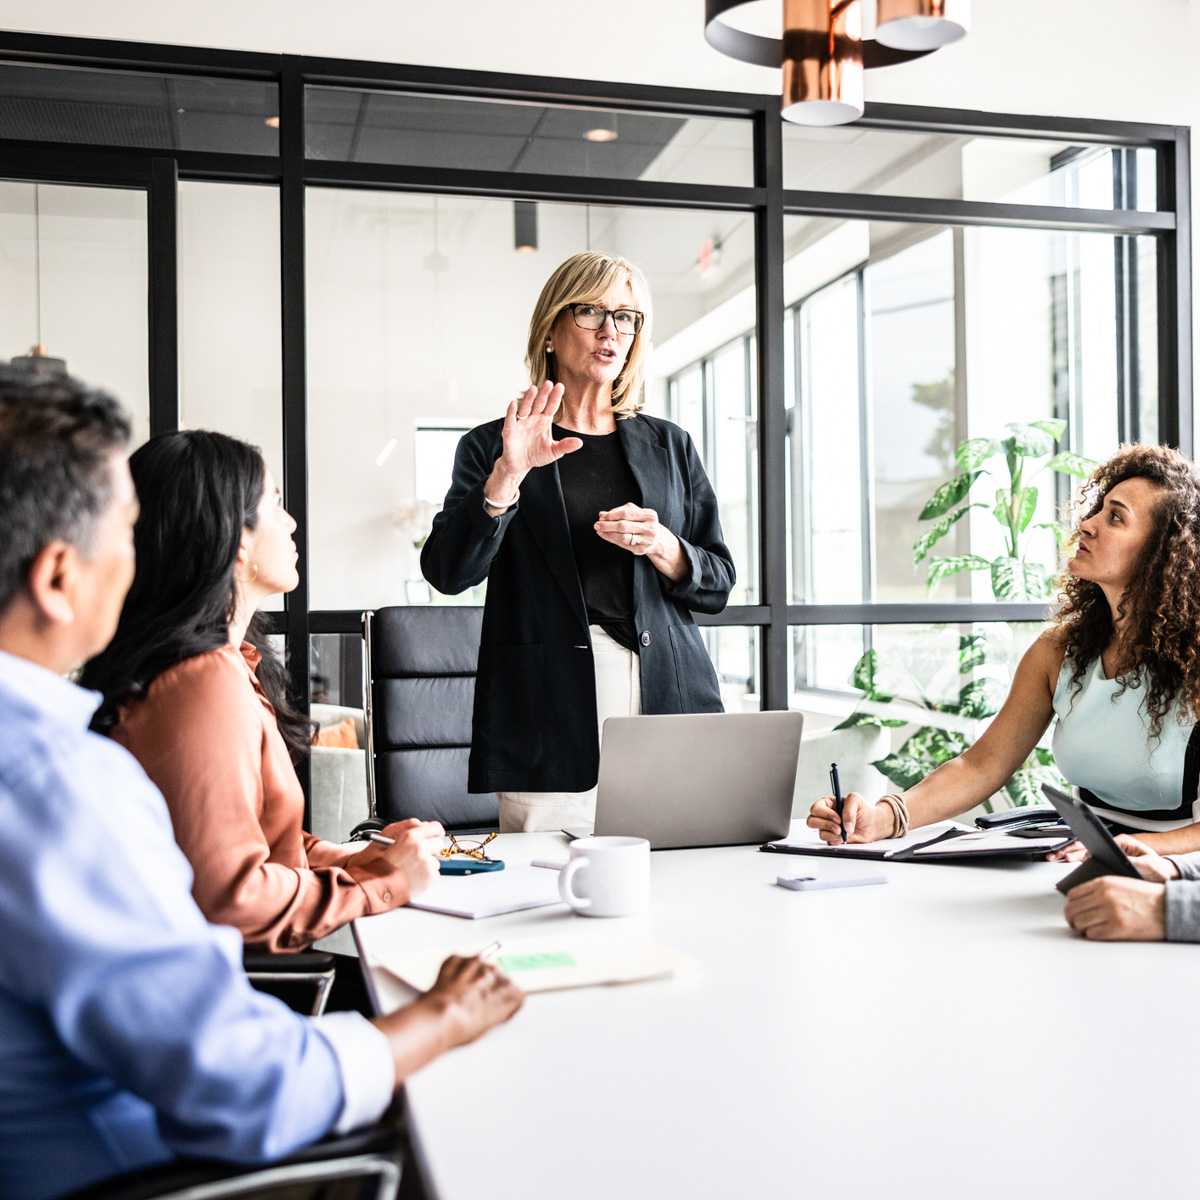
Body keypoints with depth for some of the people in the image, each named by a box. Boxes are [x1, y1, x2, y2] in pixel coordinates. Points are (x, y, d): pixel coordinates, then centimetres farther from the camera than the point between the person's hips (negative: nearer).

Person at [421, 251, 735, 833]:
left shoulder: (670, 446, 16)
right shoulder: (492, 447, 8)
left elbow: (717, 585, 14)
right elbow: (448, 571, -5)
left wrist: (662, 548, -6)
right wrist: (507, 475, -17)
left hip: (668, 698, 3)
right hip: (549, 712, -2)